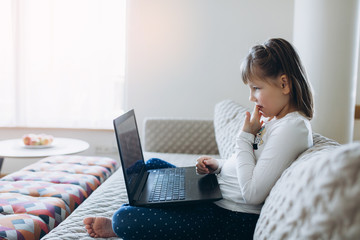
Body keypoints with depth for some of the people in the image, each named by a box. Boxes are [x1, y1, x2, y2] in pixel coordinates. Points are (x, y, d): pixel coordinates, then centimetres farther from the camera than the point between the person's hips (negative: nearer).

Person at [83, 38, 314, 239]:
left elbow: (252, 194, -26)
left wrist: (245, 136, -19)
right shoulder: (272, 118, 9)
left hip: (235, 220, -10)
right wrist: (218, 166, 1)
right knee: (153, 166, 22)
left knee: (125, 221, -15)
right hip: (215, 198, 11)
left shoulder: (291, 128, -22)